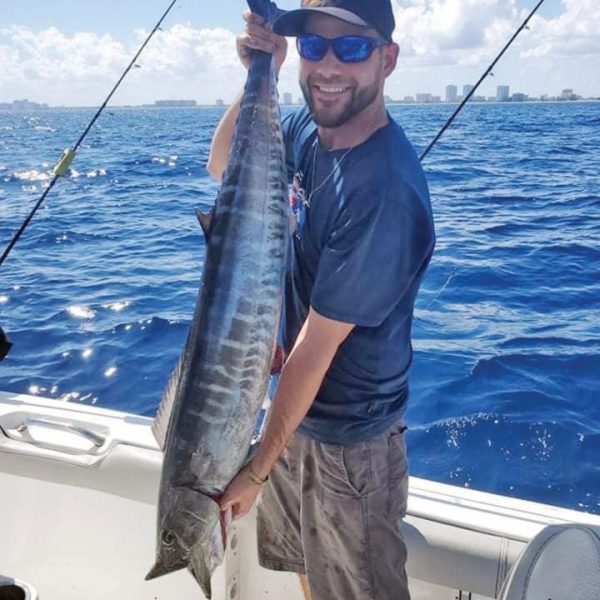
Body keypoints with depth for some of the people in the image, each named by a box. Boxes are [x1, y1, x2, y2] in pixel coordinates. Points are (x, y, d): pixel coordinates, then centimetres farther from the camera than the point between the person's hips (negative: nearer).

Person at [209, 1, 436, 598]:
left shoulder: (384, 190, -30)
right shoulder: (306, 129, -7)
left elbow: (317, 345, -26)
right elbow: (223, 167, 8)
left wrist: (257, 469, -16)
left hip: (349, 437, -7)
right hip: (294, 405, 7)